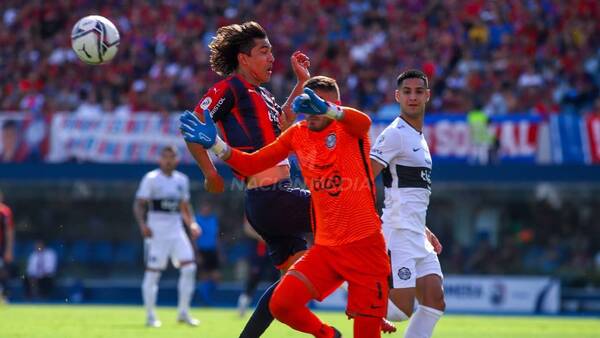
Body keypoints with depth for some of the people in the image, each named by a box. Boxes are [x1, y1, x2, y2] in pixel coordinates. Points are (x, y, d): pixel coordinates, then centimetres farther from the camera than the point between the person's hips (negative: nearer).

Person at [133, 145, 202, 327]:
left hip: (176, 229, 5)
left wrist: (192, 223, 7)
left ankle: (183, 312, 5)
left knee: (189, 268, -5)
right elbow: (139, 204, -7)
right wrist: (142, 224, -21)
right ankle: (150, 316, 7)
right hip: (156, 230, -5)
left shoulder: (182, 180, 12)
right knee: (153, 272, -3)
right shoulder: (151, 179, -5)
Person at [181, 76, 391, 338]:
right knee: (281, 304, -11)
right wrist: (215, 144, -8)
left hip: (364, 244, -5)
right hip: (326, 246, 5)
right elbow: (251, 164, 8)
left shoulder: (347, 128, -6)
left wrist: (325, 109, -50)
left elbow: (363, 122, -31)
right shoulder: (297, 134, 9)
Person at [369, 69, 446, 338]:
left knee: (435, 301, -1)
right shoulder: (394, 134, -9)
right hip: (398, 234, -9)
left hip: (417, 234, 9)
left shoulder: (419, 137, 21)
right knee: (402, 309, -15)